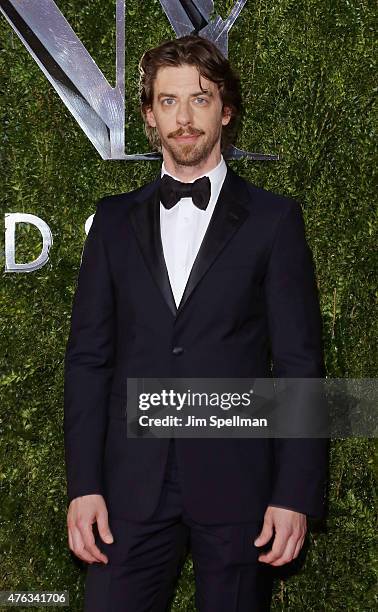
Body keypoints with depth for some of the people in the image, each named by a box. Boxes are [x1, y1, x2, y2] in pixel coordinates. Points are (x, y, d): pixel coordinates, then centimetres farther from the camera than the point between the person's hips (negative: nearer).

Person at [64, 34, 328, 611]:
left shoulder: (273, 219, 3)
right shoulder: (116, 219, 10)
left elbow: (300, 364, 0)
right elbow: (88, 356, 7)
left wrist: (295, 495, -8)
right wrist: (84, 485, -1)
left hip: (238, 483, -1)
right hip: (133, 484, 2)